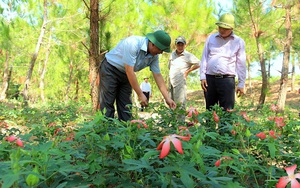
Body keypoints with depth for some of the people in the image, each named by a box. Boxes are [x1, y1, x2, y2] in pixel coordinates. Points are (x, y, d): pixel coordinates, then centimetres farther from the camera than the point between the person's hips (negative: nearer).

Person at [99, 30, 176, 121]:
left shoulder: (154, 56, -9)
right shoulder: (132, 43, -31)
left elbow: (158, 76, -3)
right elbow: (129, 71, -32)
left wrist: (167, 98, -8)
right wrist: (140, 94, -27)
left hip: (125, 75, 7)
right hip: (110, 68, -7)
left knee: (126, 106, 3)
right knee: (107, 104, -9)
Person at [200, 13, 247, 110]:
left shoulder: (239, 42, 6)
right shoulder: (211, 38, 11)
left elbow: (241, 64, 6)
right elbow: (204, 58, 11)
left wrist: (241, 84, 3)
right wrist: (202, 77, 2)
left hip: (227, 79, -2)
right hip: (210, 78, 2)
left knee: (227, 111, -6)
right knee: (210, 110, 8)